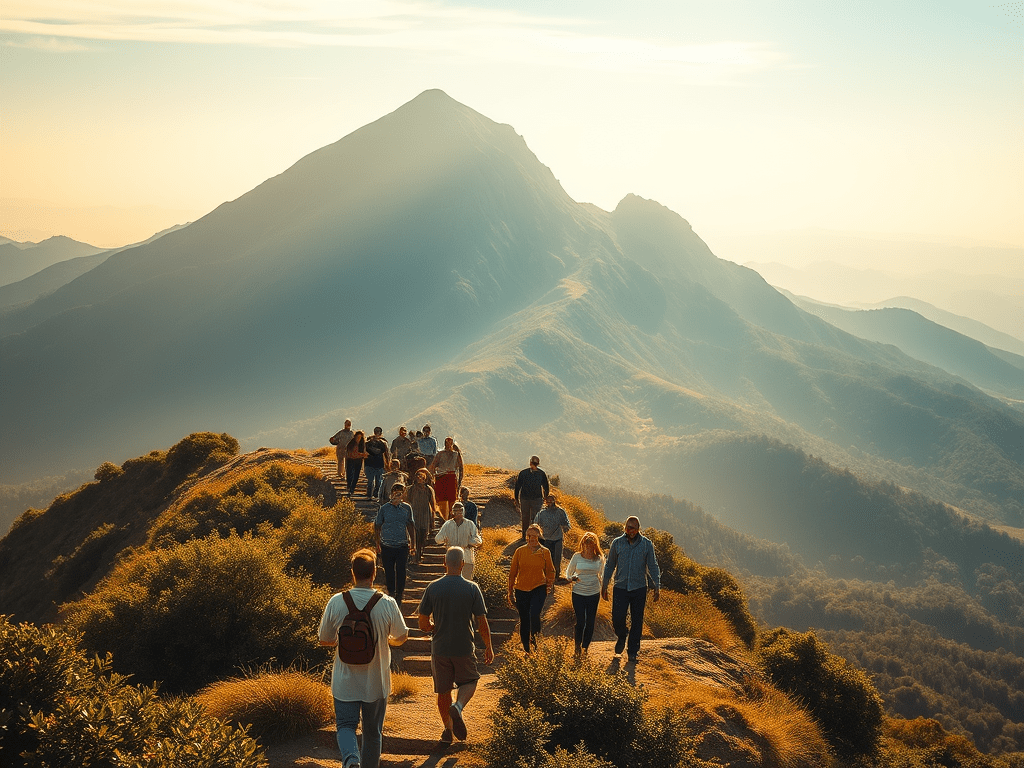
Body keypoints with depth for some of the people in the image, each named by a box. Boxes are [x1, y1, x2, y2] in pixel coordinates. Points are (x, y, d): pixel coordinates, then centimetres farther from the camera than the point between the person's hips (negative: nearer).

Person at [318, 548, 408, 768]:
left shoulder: (336, 602, -11)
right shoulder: (387, 604, -12)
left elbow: (325, 640, -1)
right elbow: (401, 637, 2)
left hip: (345, 681, 0)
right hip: (376, 682, 1)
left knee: (346, 725, 8)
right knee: (373, 732, 16)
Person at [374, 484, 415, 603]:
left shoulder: (407, 508, 4)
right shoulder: (384, 509, -1)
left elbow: (410, 525, 16)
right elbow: (377, 526, 8)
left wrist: (412, 541, 14)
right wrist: (378, 543, 6)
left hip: (402, 545, 0)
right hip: (387, 546, 0)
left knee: (401, 571, -2)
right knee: (389, 571, 6)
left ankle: (399, 595, 11)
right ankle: (391, 592, 24)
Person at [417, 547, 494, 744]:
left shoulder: (433, 588, -6)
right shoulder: (472, 589, -9)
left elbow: (423, 622, -2)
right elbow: (482, 622, -7)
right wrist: (488, 647, 5)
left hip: (440, 648, 1)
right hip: (464, 647, -1)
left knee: (443, 691, 15)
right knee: (469, 681, 19)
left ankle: (448, 729, 23)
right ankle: (458, 707, -9)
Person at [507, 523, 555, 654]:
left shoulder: (545, 552, 1)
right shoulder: (520, 551, 1)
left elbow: (550, 571, 14)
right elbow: (512, 573, 6)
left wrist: (549, 584, -1)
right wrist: (510, 592, 7)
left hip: (539, 589, -2)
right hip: (521, 589, 2)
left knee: (534, 614, -25)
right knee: (524, 620, 8)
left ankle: (535, 637, 3)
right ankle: (526, 649, 23)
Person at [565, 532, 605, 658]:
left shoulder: (599, 559, 2)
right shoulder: (577, 557, -3)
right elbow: (568, 572, 8)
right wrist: (571, 579, -10)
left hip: (594, 594, 2)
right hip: (578, 593, -2)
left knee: (590, 622, 5)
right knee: (580, 621, -6)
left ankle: (585, 648, 19)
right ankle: (577, 648, 10)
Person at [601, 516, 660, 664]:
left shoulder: (647, 544, 1)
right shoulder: (617, 543, 2)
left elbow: (653, 566, 6)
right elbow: (609, 565, 11)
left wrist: (657, 587, 0)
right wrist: (604, 586, 10)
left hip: (639, 588, 0)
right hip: (620, 587, 0)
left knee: (637, 621, 3)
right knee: (617, 618, -10)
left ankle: (632, 652, 15)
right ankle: (621, 637, 23)